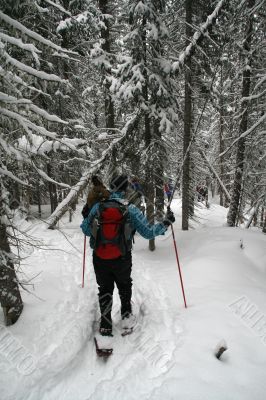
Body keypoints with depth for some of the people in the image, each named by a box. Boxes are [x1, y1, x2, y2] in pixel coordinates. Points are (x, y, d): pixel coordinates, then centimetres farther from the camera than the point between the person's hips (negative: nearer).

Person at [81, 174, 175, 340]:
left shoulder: (97, 207, -7)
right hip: (122, 259, -1)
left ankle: (105, 325, 23)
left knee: (105, 289, 21)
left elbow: (85, 230, 3)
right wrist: (166, 222, 3)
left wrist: (87, 218, 24)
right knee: (124, 285, 27)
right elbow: (148, 232, -10)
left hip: (100, 259, 1)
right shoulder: (131, 210, -12)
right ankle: (126, 316, 35)